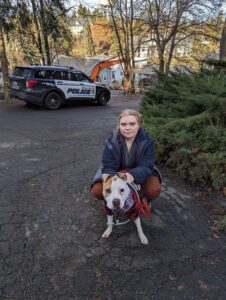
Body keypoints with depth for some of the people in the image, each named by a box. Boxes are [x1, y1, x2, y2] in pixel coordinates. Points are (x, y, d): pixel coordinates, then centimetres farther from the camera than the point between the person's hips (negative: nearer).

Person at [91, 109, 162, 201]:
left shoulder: (147, 141, -21)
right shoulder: (112, 141, -20)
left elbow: (146, 166, -27)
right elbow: (108, 166, -21)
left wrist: (133, 175, -50)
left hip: (138, 172, 0)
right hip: (117, 172, 1)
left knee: (154, 189, -28)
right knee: (97, 190, -22)